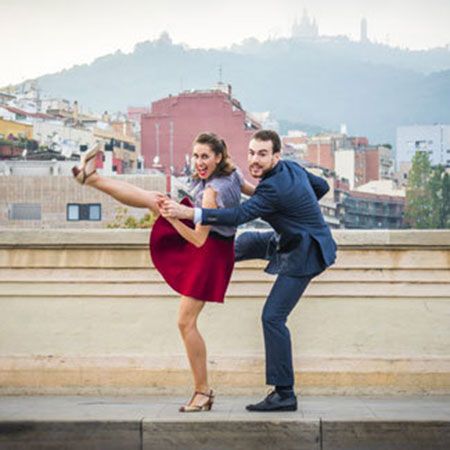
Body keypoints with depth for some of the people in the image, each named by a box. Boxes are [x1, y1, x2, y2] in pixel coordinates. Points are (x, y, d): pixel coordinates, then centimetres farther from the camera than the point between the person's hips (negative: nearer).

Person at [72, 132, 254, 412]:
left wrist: (169, 216, -31)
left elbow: (199, 239, -30)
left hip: (210, 252, -10)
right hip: (205, 237, 10)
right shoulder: (233, 172, -8)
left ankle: (203, 391, 2)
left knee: (186, 322, -6)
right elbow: (257, 193, 7)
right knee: (153, 199, 8)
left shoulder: (212, 192, -31)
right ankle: (91, 177, 22)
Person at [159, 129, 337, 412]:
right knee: (248, 242, 25)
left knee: (273, 317, -10)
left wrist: (188, 213, -40)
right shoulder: (292, 167, 1)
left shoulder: (274, 187, -28)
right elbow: (322, 186, 15)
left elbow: (239, 215, -35)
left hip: (305, 253, -10)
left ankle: (284, 394, -7)